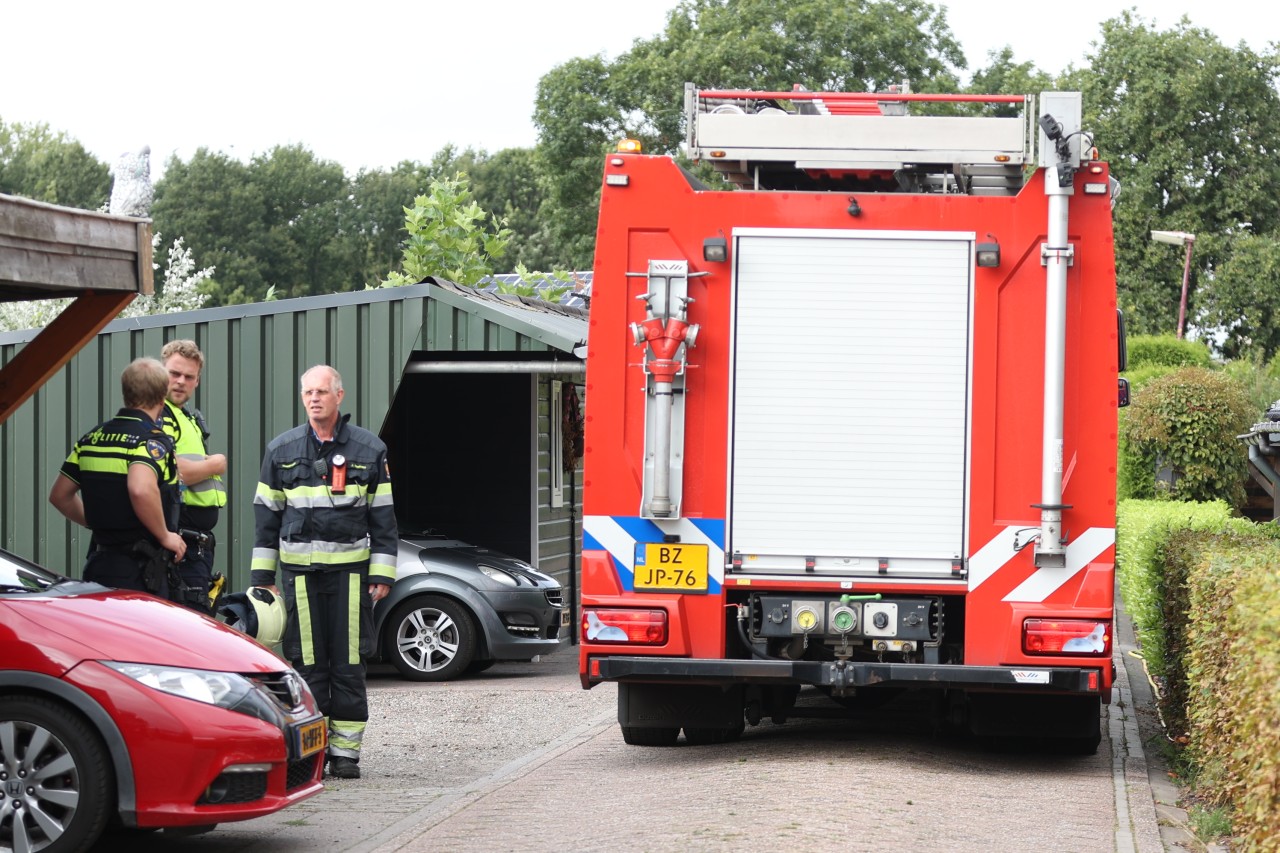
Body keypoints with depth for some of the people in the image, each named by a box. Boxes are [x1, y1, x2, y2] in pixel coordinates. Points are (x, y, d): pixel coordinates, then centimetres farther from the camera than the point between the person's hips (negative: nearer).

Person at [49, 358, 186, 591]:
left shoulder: (93, 437, 12)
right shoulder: (153, 439, -11)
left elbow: (60, 495, 17)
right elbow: (141, 490, -30)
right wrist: (165, 536, -17)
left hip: (98, 564, 7)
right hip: (138, 569, -7)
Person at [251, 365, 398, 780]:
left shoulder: (369, 450, 6)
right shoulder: (281, 450, 10)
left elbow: (382, 515, 7)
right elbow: (266, 514, 12)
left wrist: (382, 573, 1)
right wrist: (262, 575, 8)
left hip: (350, 569, -1)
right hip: (300, 570, 1)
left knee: (349, 664, -1)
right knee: (307, 664, 0)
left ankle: (346, 750, 5)